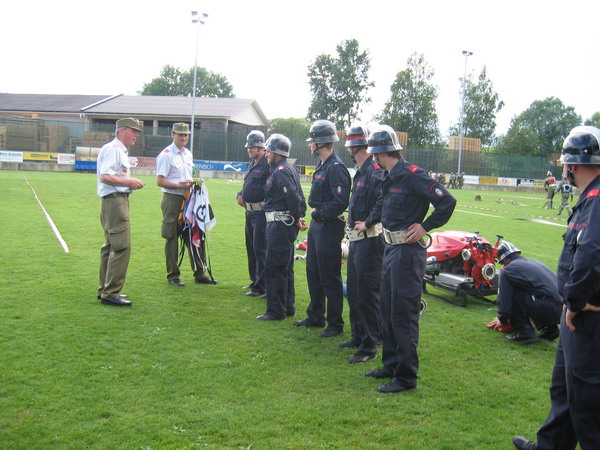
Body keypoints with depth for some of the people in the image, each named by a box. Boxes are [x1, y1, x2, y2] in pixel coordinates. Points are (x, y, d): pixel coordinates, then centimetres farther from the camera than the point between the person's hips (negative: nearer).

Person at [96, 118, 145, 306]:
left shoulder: (121, 151, 21)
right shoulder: (113, 149, -11)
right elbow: (105, 177, -22)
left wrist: (130, 183, 8)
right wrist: (129, 182, -16)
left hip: (119, 200, 11)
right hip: (115, 200, -11)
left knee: (111, 246, 15)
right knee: (122, 247, -12)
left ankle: (105, 290, 23)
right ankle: (111, 293, -9)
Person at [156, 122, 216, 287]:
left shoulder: (188, 154, 15)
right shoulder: (166, 155, -8)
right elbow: (160, 181, -13)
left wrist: (193, 183, 6)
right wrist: (179, 185, -20)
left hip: (188, 199, 7)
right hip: (172, 199, -7)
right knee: (172, 238, 1)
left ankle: (199, 274, 17)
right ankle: (173, 276, 11)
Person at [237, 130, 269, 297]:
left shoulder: (268, 165, -14)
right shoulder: (252, 164, 15)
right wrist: (241, 195, 5)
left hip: (261, 212, -10)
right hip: (250, 211, 10)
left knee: (260, 249, -6)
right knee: (251, 248, 18)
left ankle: (261, 287, 0)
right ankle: (255, 280, 31)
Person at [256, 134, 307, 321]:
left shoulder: (281, 171, -16)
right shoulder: (289, 169, 17)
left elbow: (293, 197, -24)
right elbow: (299, 197, 19)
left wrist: (297, 219, -12)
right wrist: (299, 217, 12)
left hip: (279, 225, -11)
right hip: (286, 225, 11)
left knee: (275, 268, -5)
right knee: (285, 268, 16)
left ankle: (276, 311, 0)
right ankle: (288, 307, 25)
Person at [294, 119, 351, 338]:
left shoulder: (336, 168, -19)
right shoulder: (322, 165, 13)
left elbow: (341, 202, -25)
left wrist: (319, 212, -15)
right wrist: (315, 210, 5)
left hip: (330, 227, -10)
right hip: (317, 224, 10)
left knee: (329, 278, -2)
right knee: (313, 273, 18)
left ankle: (335, 324, 9)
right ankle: (315, 317, 31)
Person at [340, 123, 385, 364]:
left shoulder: (375, 170, -16)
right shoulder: (360, 171, 16)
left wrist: (368, 222, -23)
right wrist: (352, 219, 11)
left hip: (369, 240, -10)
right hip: (356, 240, 11)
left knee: (367, 294, -4)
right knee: (353, 291, 18)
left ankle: (369, 346, 4)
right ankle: (359, 336, 32)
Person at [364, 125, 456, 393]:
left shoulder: (411, 175, -16)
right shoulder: (388, 177, 11)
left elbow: (447, 202, -20)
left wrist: (425, 226, -15)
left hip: (408, 252, -10)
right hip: (391, 248, 10)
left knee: (403, 314, -3)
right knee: (388, 309, 17)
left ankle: (406, 376, 7)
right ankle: (391, 364, 31)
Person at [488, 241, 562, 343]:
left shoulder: (507, 270, 4)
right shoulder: (534, 262, 27)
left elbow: (504, 299, 6)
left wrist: (502, 320, 26)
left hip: (548, 309, -8)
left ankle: (524, 333, 2)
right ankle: (551, 328, 22)